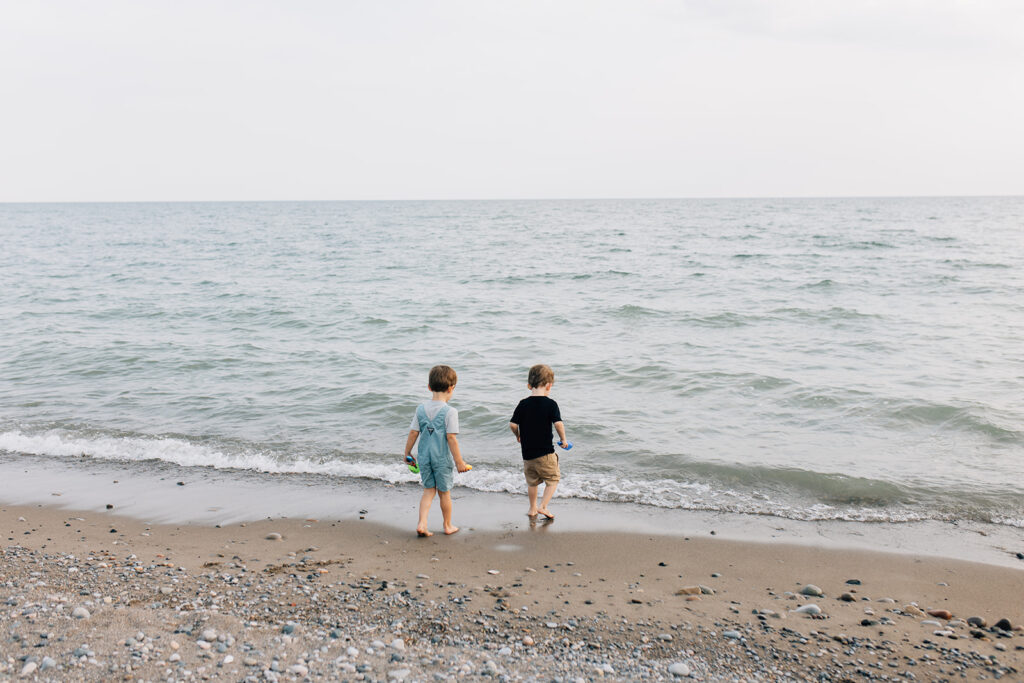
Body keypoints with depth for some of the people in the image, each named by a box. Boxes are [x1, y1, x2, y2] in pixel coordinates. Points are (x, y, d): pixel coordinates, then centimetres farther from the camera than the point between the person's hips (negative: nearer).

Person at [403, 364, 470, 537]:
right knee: (444, 492, 12)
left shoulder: (421, 409, -1)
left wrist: (407, 453, 13)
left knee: (429, 490, 15)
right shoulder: (450, 412, -16)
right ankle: (448, 526, 28)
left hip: (424, 456, 4)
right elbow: (451, 438, -17)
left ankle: (422, 524, 3)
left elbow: (413, 433, 1)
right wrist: (459, 461, -10)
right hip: (443, 458, -4)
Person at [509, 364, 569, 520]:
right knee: (553, 479, 13)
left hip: (527, 452, 4)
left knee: (532, 481, 22)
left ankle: (533, 509, 33)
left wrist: (518, 436, 18)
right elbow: (558, 424, -20)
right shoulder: (550, 404, -12)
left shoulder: (523, 404, -1)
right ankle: (543, 506, 0)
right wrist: (563, 439, -3)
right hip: (545, 452, -4)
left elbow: (513, 424, -2)